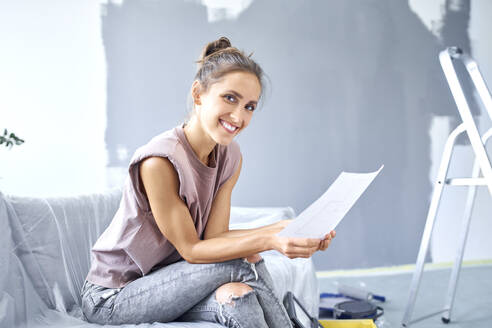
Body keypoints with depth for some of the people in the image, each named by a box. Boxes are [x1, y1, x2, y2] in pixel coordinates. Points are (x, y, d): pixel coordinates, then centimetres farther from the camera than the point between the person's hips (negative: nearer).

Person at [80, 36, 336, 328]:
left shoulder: (231, 157, -1)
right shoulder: (160, 161, -26)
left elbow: (215, 235, -9)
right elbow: (191, 249, -22)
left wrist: (283, 229, -24)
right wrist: (269, 242, -35)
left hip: (167, 278, 6)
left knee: (235, 296, -26)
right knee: (243, 263, -24)